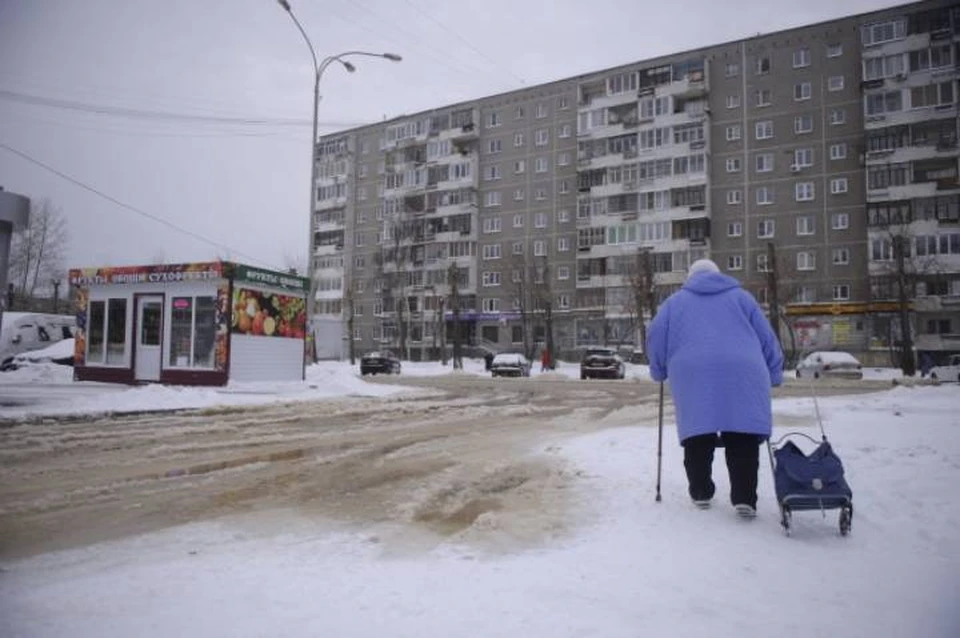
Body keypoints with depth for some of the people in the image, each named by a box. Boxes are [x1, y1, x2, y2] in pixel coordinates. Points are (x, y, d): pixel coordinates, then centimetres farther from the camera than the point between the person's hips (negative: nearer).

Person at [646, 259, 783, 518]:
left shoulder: (674, 302, 22)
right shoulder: (740, 296, 24)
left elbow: (655, 337, 10)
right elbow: (766, 337, 20)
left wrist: (660, 370, 22)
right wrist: (773, 375, 26)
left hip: (693, 376, 0)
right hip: (742, 375, 0)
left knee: (698, 436, 8)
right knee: (742, 439, 1)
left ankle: (700, 492, 14)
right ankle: (744, 498, -5)